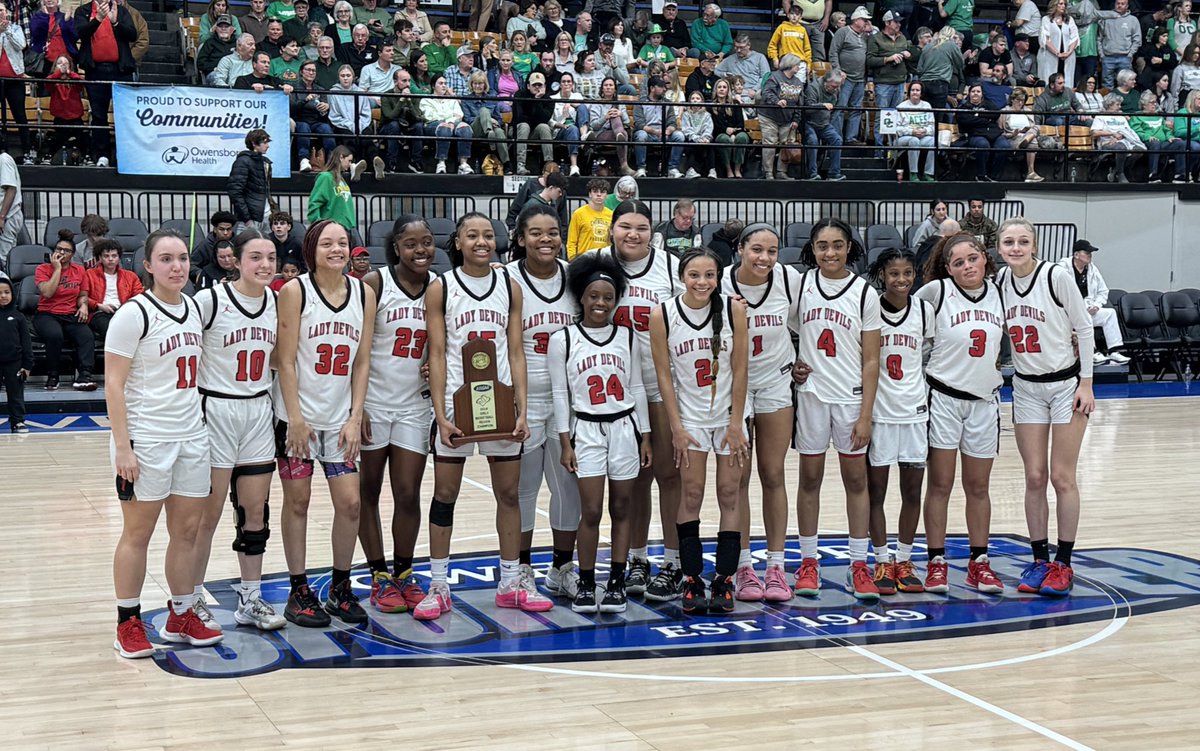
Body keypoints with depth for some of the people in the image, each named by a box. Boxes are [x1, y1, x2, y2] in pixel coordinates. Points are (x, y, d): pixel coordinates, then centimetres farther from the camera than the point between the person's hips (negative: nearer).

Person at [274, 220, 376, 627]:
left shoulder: (364, 294, 3)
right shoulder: (295, 291, -8)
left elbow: (362, 362, 4)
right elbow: (286, 360, -10)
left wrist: (355, 418, -2)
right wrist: (295, 419, -14)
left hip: (340, 417, 4)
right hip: (297, 415, -3)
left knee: (349, 502, 1)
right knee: (297, 501, 4)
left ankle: (340, 589, 18)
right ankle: (298, 592, 15)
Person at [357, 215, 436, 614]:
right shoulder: (374, 283, -9)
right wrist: (355, 405, -12)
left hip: (414, 404, 3)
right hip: (372, 402, -3)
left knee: (408, 494, 3)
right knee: (368, 491, 5)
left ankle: (404, 575, 19)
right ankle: (379, 577, 17)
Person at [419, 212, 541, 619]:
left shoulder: (510, 286, 5)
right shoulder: (441, 288, -2)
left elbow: (516, 352, 4)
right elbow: (437, 354, -5)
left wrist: (522, 411, -3)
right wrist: (440, 415, -13)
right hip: (456, 401, -3)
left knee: (509, 493, 8)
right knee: (445, 494, 1)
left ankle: (511, 584, 19)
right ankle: (438, 588, 10)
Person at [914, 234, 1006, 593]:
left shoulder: (998, 292, 4)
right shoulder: (937, 291, -7)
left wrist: (992, 361, 8)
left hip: (984, 400, 4)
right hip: (944, 397, -3)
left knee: (978, 487, 10)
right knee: (940, 485, 1)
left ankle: (979, 563, 19)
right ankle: (937, 563, 8)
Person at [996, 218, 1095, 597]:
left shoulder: (1056, 276, -14)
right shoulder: (999, 282, -1)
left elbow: (1084, 327, -9)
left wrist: (1086, 383, -9)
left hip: (1067, 384, -4)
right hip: (1026, 388, 4)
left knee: (1062, 478, -1)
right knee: (1034, 478, 4)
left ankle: (1063, 564, 8)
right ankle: (1040, 560, 14)